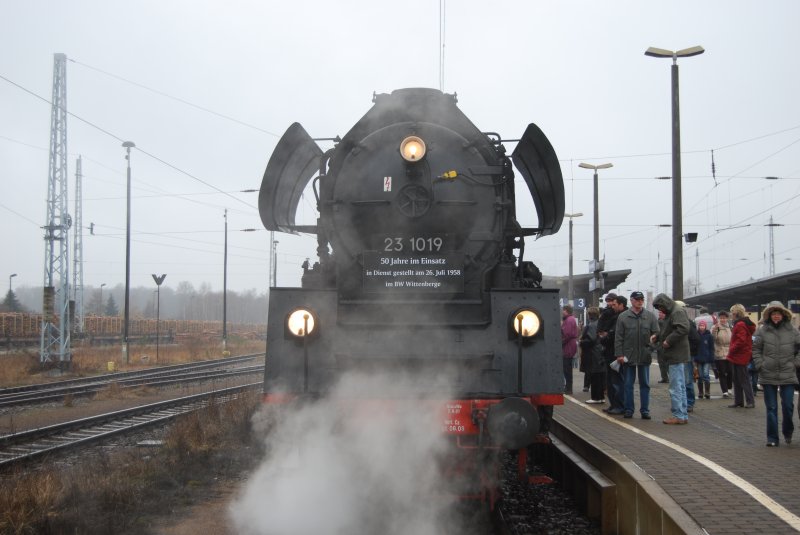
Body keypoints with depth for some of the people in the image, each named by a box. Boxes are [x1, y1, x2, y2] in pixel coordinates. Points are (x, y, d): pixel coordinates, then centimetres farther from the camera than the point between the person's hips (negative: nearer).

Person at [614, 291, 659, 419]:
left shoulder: (650, 316, 4)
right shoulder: (623, 316, 0)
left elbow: (656, 334, 3)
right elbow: (618, 337, -1)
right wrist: (619, 354, -7)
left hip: (645, 355, 1)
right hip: (628, 356, -1)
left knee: (645, 384, 7)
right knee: (628, 384, 6)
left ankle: (645, 410, 13)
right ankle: (628, 409, 14)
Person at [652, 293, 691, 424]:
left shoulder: (678, 311, -14)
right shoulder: (671, 313, 19)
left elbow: (683, 329, -27)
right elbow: (668, 331, 28)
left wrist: (669, 341, -21)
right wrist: (657, 336, 10)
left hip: (677, 355, -11)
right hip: (676, 355, 11)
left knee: (675, 387, -8)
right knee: (681, 386, 14)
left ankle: (678, 416, -6)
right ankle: (684, 415, 20)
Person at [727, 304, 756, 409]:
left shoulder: (740, 325, -17)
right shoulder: (743, 324, 16)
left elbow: (741, 341, -25)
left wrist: (731, 351, -15)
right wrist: (732, 351, 13)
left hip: (740, 357, -10)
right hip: (739, 357, 10)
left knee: (744, 380, -6)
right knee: (737, 380, 13)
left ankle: (750, 401, -4)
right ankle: (738, 401, 17)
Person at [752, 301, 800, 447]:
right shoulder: (763, 330, 0)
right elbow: (755, 349, 6)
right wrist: (759, 364, -2)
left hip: (788, 375, 0)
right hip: (768, 375, 0)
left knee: (788, 406, 0)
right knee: (771, 408, 4)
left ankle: (787, 432, 26)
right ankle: (772, 438, 11)